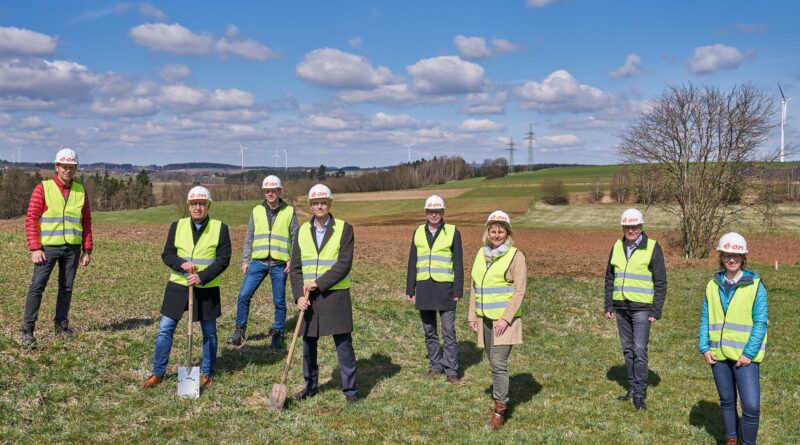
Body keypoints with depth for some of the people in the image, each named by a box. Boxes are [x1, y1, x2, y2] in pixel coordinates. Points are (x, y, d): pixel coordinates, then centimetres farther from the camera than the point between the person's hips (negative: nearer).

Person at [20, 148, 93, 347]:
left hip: (72, 248, 3)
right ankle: (27, 328, -1)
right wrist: (35, 248, -13)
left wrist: (87, 250, 5)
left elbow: (86, 222, 10)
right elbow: (31, 219, -5)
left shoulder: (80, 191, 8)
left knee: (66, 287, 8)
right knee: (37, 286, -7)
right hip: (48, 246, -3)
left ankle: (61, 325, 18)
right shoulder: (43, 188, -2)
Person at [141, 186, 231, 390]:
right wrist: (182, 264, -19)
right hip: (178, 286, 2)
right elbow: (167, 254, 2)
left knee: (209, 332, 8)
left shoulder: (220, 228, -4)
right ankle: (158, 373, 16)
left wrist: (202, 277, -19)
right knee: (165, 329, 3)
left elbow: (223, 259, -8)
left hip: (207, 289, -1)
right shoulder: (177, 226, 2)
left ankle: (207, 374, 24)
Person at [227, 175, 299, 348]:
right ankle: (239, 330, 13)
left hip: (280, 264, -2)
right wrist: (245, 260, 6)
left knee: (279, 301, 6)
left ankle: (277, 334, 21)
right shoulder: (257, 211, 7)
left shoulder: (289, 211, 1)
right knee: (243, 296, -4)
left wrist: (292, 259, -7)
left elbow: (295, 237, 2)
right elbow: (249, 237, 10)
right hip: (258, 261, 2)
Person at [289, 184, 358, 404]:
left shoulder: (344, 229, -4)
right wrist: (299, 295, -7)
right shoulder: (303, 230, 8)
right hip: (309, 297, 4)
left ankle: (350, 390, 11)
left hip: (335, 295, -4)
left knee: (344, 345, 0)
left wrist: (318, 283, -16)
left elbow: (344, 265, -12)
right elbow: (295, 267, 5)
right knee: (308, 344, 13)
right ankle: (311, 386, 30)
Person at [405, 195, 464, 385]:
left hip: (445, 288, -4)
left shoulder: (453, 233, -1)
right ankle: (436, 365, 24)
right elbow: (412, 263, 12)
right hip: (424, 288, 4)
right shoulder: (418, 232, 9)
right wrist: (410, 289, 8)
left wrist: (458, 291, -6)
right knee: (429, 331, 11)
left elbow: (458, 264, -1)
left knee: (449, 331, -3)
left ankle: (451, 371, 3)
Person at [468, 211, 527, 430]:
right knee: (494, 363, 13)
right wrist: (472, 316, 10)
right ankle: (501, 402, 25)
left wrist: (506, 319, -17)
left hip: (505, 320, -6)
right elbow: (474, 287, 16)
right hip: (484, 319, 6)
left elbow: (519, 290, -11)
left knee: (498, 363, -10)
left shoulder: (515, 255, -7)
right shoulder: (481, 254, 11)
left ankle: (500, 410, -1)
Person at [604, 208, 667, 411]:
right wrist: (609, 306, 9)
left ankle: (640, 394, -2)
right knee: (628, 350, 11)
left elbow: (660, 282, -4)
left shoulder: (652, 248, -5)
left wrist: (656, 311, -9)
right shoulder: (617, 247, 9)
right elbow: (609, 278, 15)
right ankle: (632, 388, 20)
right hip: (621, 308, 5)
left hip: (641, 308, -5)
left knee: (639, 350, -9)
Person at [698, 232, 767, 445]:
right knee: (726, 401, 15)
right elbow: (705, 318, 10)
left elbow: (760, 322, -7)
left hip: (745, 356, -4)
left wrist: (749, 353, -13)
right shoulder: (713, 285, 7)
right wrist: (704, 347, 0)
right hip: (719, 355, 4)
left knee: (751, 405, -9)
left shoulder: (755, 285, -5)